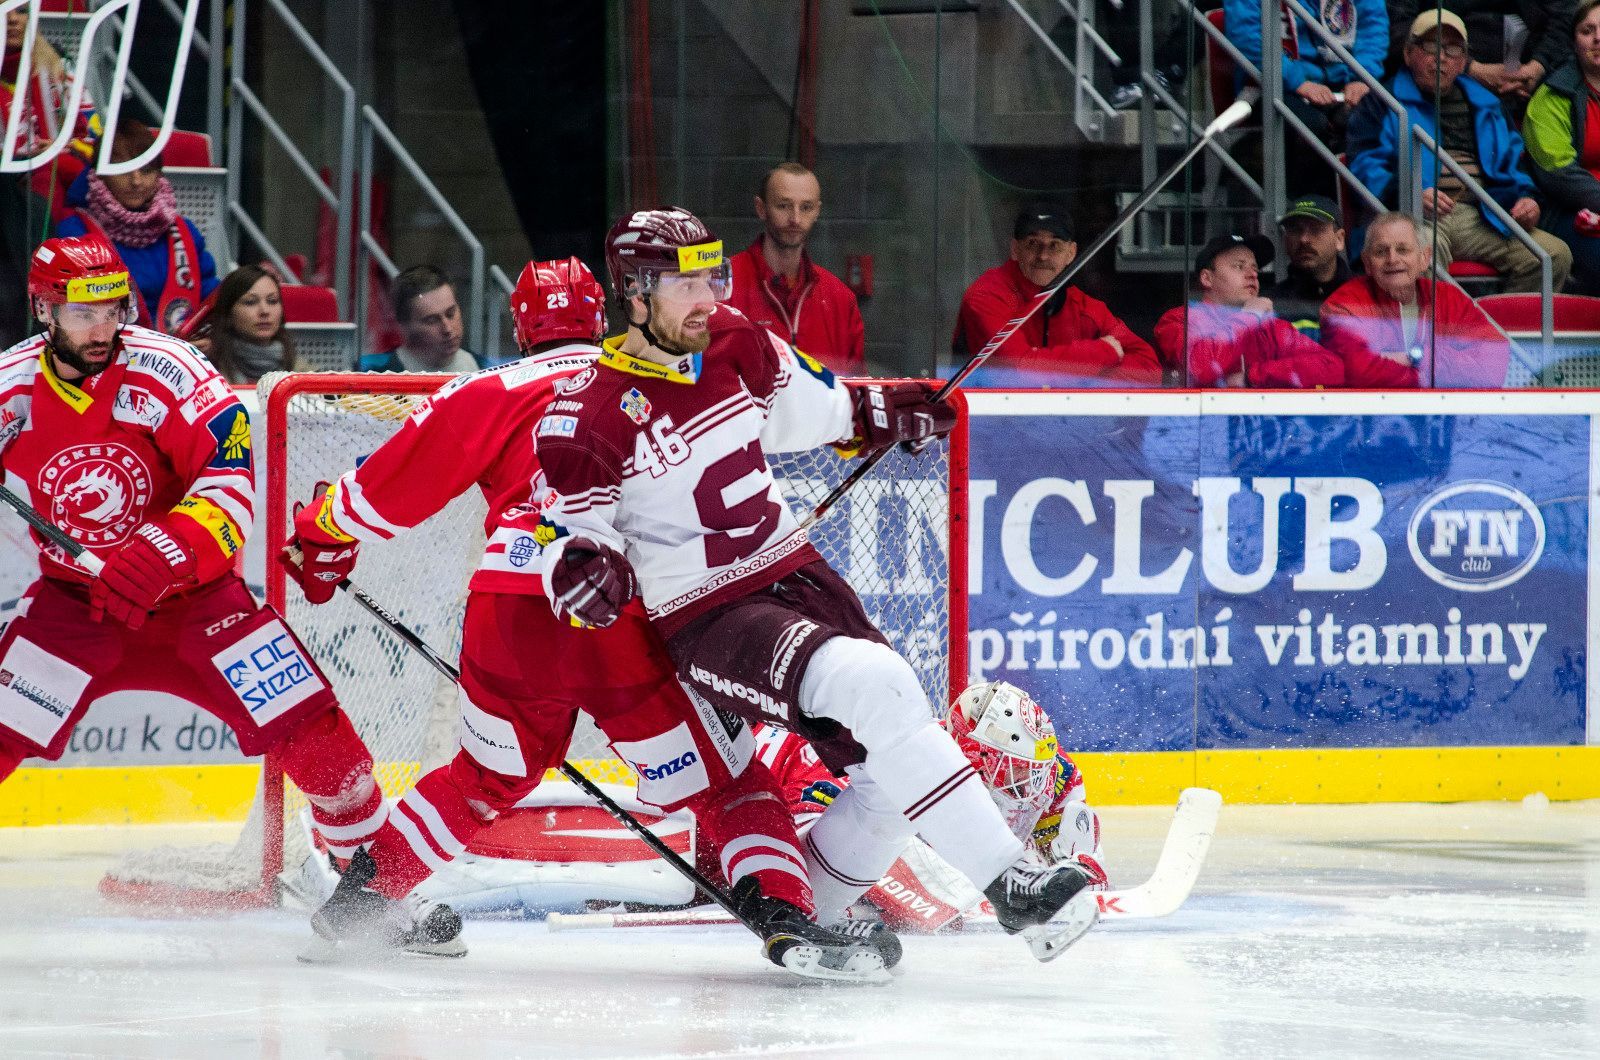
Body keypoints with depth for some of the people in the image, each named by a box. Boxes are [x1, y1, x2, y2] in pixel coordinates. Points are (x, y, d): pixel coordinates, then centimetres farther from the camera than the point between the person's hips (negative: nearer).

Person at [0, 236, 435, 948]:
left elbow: (229, 488, -22)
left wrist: (163, 556, -36)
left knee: (311, 728, -10)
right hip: (73, 598, 1)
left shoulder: (168, 374, -17)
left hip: (190, 590, -1)